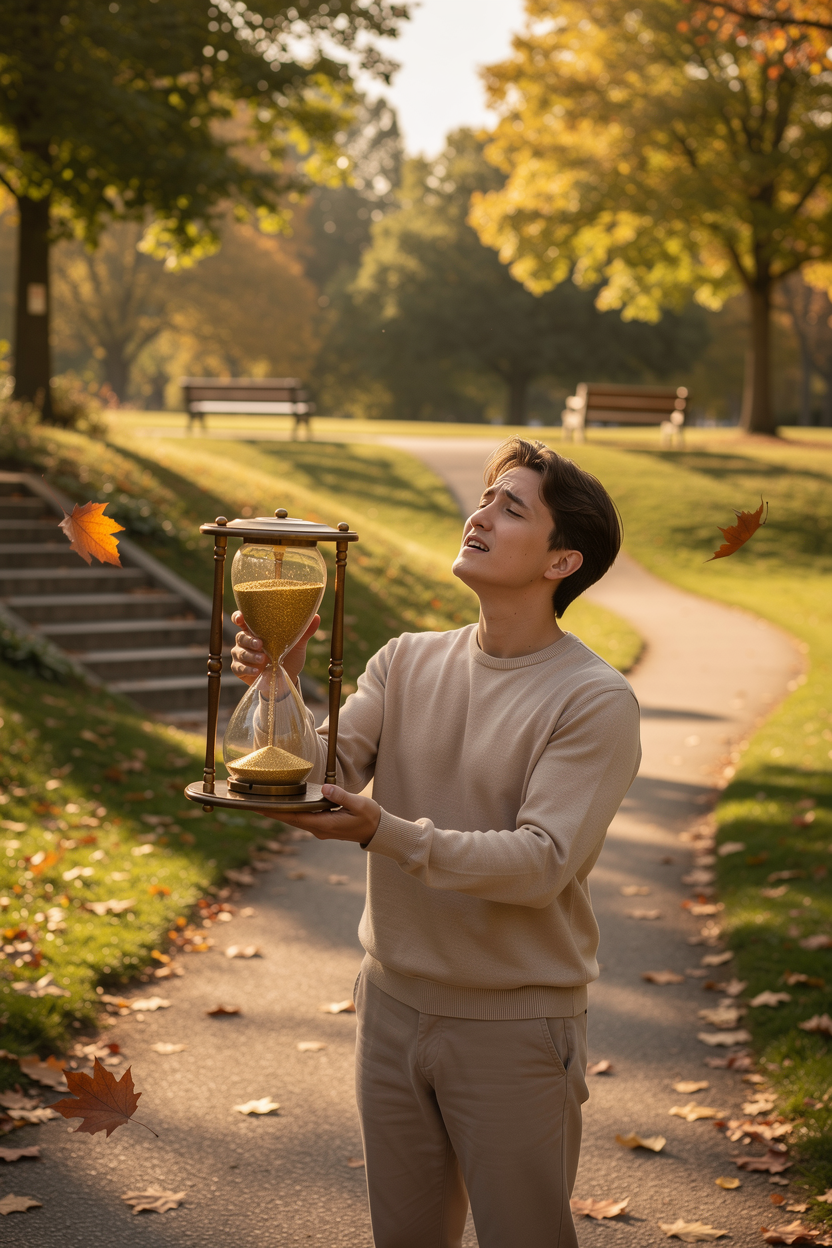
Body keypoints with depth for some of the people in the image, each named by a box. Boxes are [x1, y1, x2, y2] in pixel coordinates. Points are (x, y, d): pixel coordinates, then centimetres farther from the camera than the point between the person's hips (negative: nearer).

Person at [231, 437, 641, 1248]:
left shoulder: (594, 701, -15)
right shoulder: (406, 663, 2)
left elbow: (541, 862, -23)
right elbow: (324, 777, -6)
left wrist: (386, 833, -33)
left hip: (515, 1028, -5)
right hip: (394, 1005, 5)